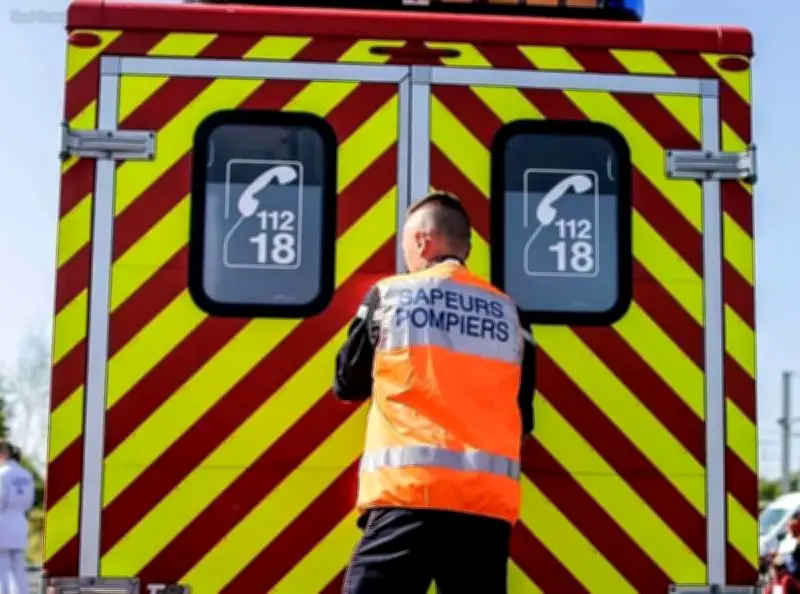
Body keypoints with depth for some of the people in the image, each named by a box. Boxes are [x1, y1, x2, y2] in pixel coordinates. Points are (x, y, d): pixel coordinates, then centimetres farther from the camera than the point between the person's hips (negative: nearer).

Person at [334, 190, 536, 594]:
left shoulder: (389, 295, 6)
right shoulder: (508, 312, 14)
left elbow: (348, 384, 18)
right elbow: (523, 418, 17)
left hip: (408, 493, -3)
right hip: (489, 498, 4)